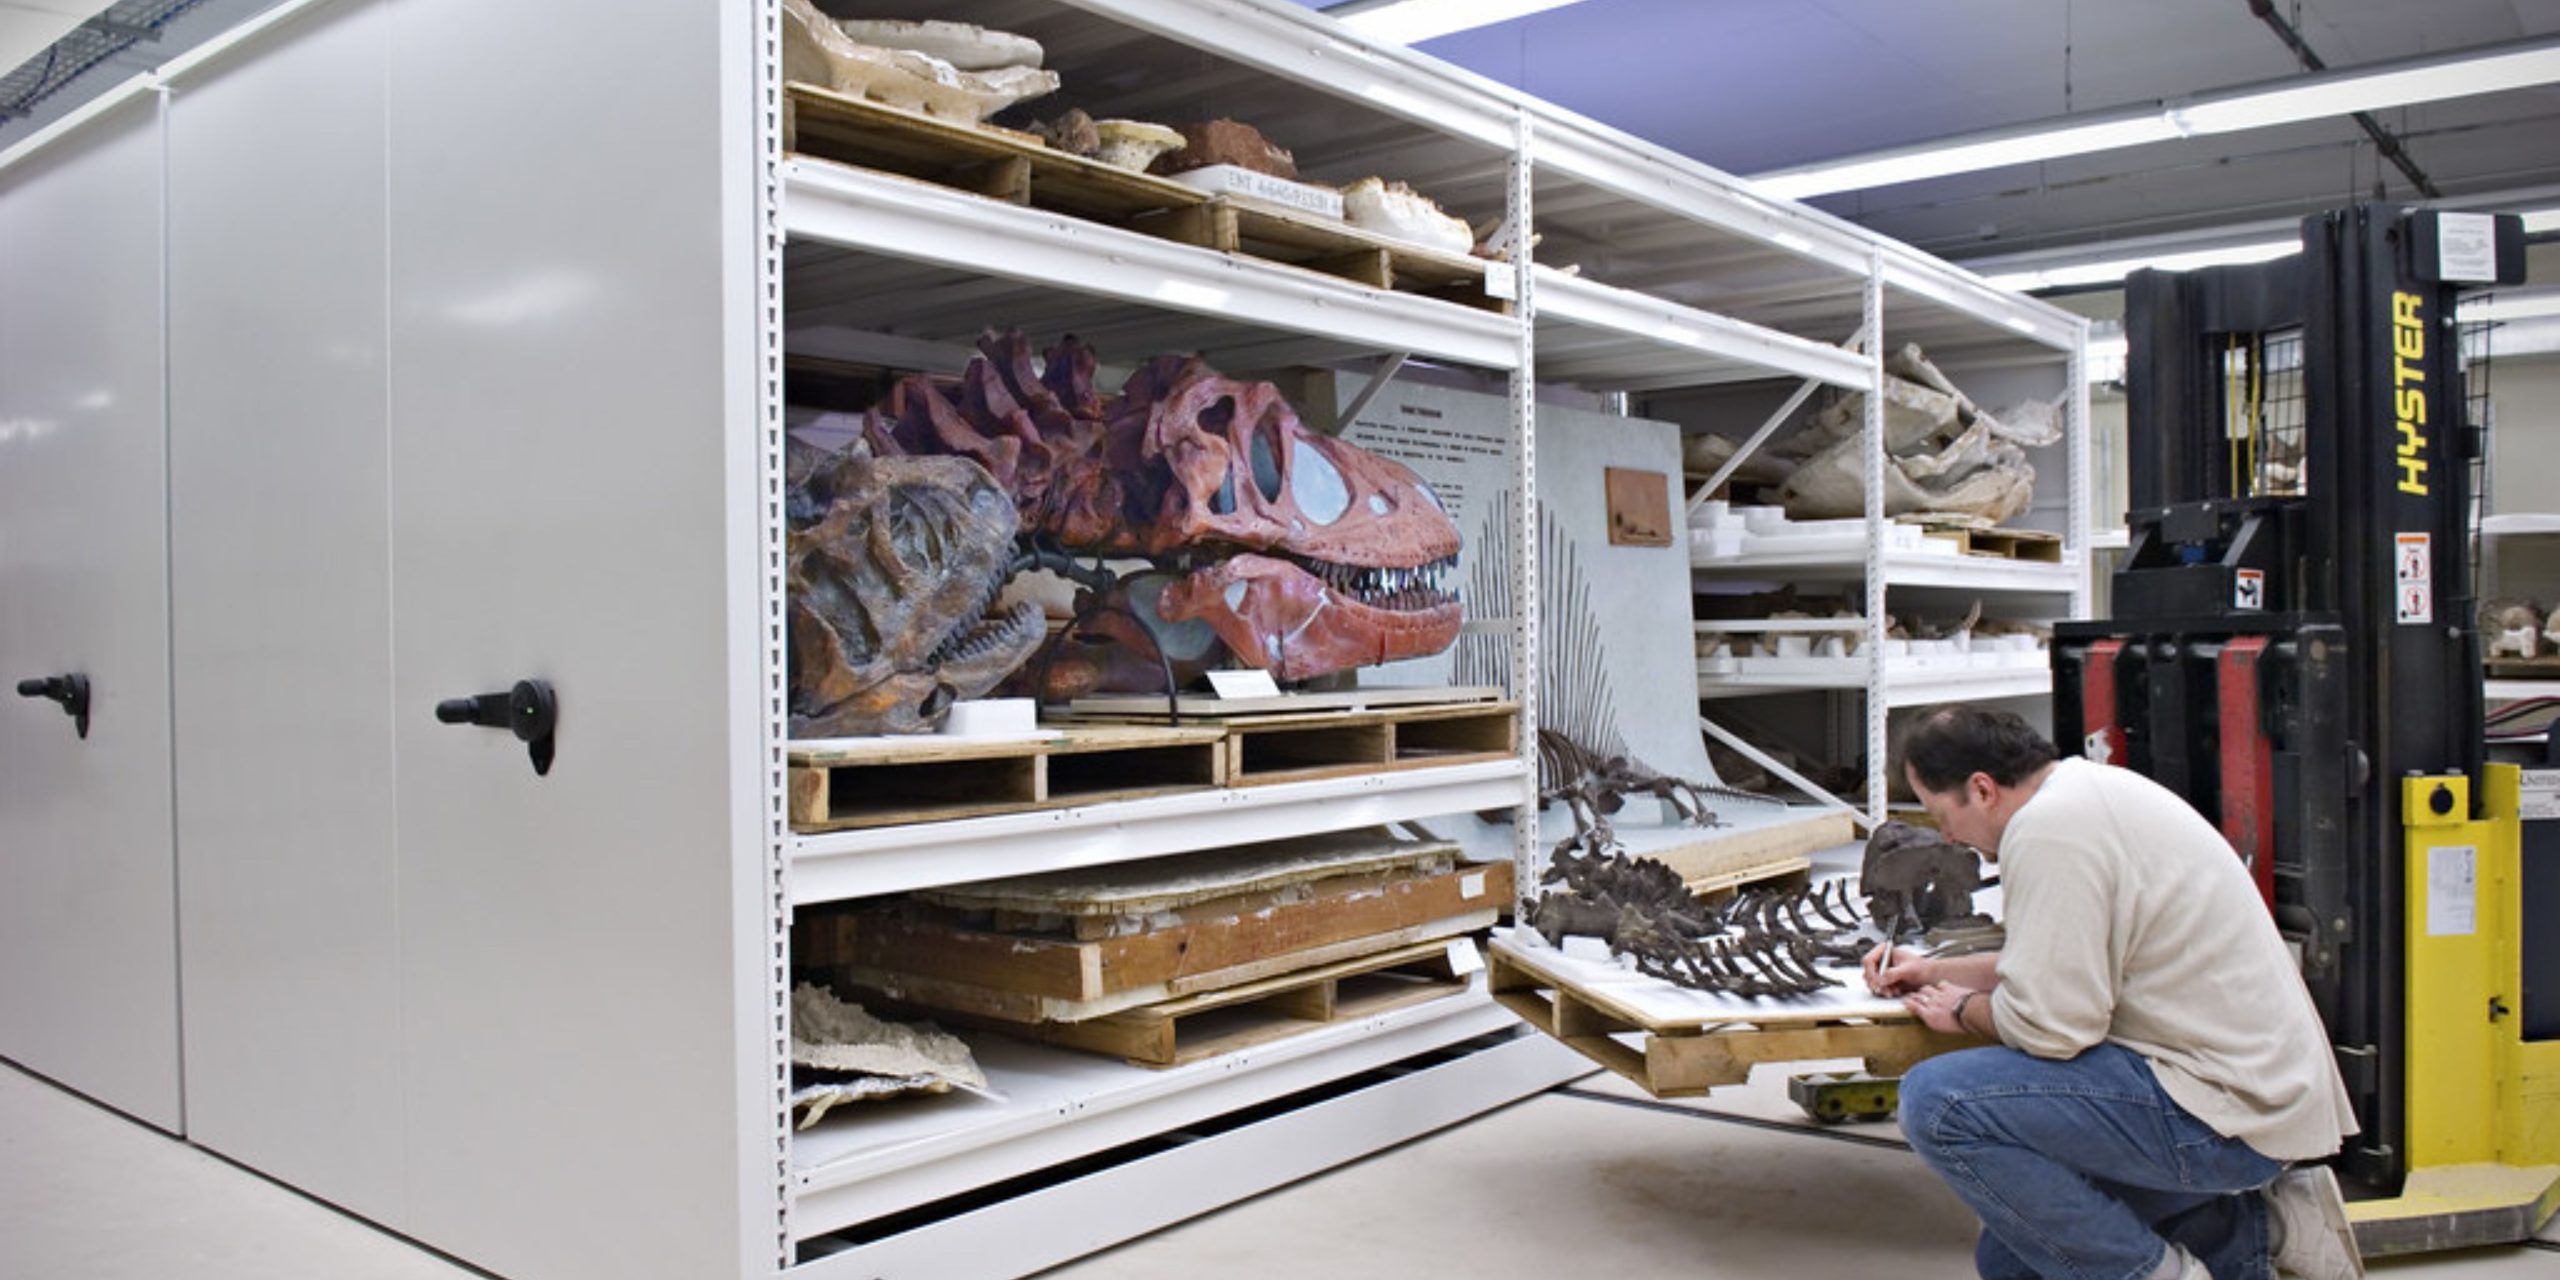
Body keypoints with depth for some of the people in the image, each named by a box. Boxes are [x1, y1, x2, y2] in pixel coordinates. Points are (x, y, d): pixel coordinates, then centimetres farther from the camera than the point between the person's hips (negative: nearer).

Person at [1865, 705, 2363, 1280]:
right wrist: (1940, 969, 21)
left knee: (1939, 1100, -25)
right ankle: (2254, 1228, 16)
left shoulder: (2047, 828, -21)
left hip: (2225, 1106, -11)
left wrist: (1964, 1008, -3)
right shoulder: (2085, 788, 12)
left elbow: (2051, 1024, -23)